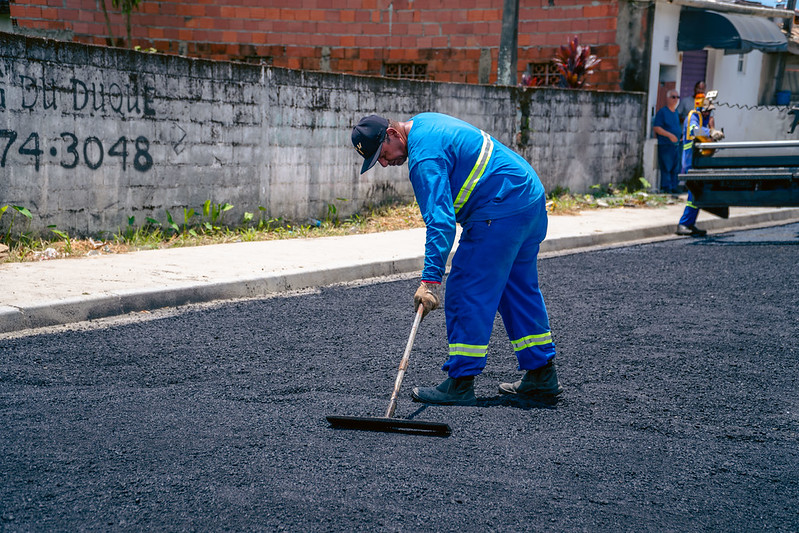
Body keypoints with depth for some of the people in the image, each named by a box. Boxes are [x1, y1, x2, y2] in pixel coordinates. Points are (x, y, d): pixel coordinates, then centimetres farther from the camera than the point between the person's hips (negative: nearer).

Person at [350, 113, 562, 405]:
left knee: (466, 291, -7)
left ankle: (460, 384, -4)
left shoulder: (425, 157, -20)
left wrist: (430, 279, -34)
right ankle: (542, 375, 24)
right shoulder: (423, 121, 12)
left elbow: (441, 220, -29)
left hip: (500, 213, -11)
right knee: (519, 289, 17)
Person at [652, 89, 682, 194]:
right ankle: (666, 188, -3)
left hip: (676, 145, 8)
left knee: (675, 168, 9)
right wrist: (669, 135, -21)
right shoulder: (662, 112, -7)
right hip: (665, 145, -8)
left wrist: (679, 136, 15)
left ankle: (673, 187, 16)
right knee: (666, 168, -7)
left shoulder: (676, 113, 17)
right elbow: (656, 128, -14)